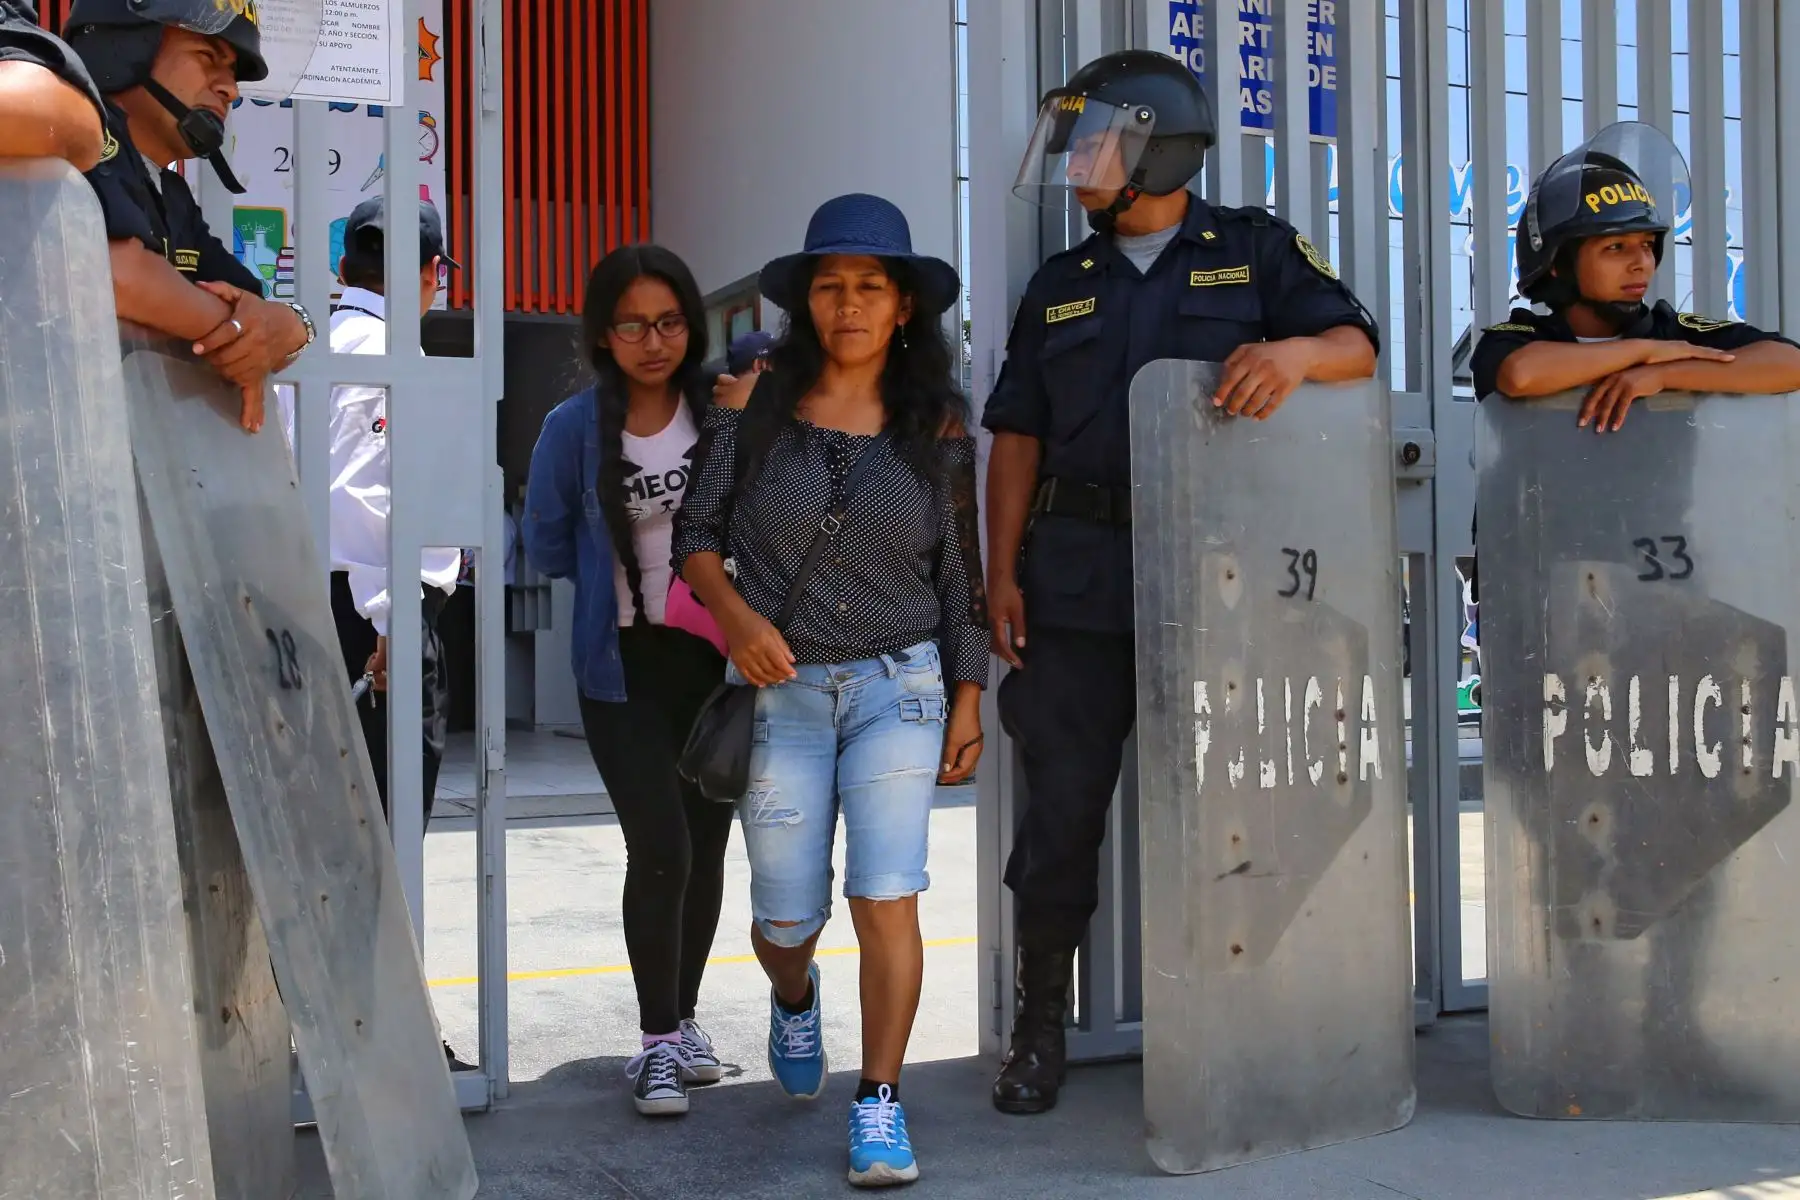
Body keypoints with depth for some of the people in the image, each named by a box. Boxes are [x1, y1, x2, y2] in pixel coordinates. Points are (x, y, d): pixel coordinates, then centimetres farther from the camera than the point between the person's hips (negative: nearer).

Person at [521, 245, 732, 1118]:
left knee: (705, 846, 11)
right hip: (626, 668, -2)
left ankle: (683, 1019, 29)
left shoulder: (724, 409, -1)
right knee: (660, 849, -10)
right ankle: (658, 1041, 7)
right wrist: (625, 563, -6)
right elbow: (547, 548, 4)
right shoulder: (575, 428, -4)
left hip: (720, 660, 3)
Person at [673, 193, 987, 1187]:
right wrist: (734, 613, -14)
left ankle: (879, 1107, 4)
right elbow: (696, 532, 3)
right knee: (787, 917, 7)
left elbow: (958, 571, 5)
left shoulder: (937, 426, 1)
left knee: (885, 897, -11)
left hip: (899, 685, 0)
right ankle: (794, 997, 44)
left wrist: (967, 696, 3)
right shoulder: (752, 408, -1)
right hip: (779, 688, 0)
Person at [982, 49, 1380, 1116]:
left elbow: (1355, 344, -3)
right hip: (1080, 580, 2)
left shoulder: (1255, 253, 8)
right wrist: (1002, 571, 4)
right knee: (1062, 807, 2)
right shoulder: (1060, 287, 16)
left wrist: (1294, 351, -26)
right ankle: (1040, 1024, 15)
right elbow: (1018, 437, 13)